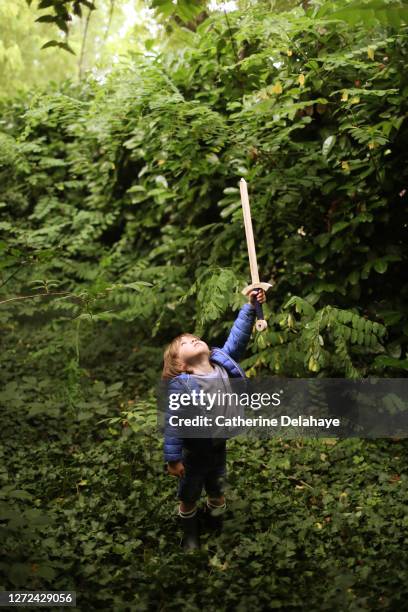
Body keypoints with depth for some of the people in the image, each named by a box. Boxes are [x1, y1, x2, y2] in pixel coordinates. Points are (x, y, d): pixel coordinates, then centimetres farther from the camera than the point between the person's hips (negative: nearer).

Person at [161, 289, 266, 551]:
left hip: (219, 447, 4)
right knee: (189, 498, 19)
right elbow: (173, 423, -23)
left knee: (217, 492, 25)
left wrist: (250, 308, -23)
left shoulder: (223, 364, -13)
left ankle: (216, 526, 53)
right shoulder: (180, 385, -28)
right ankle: (190, 534, 47)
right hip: (193, 452, -4)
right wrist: (173, 458, -20)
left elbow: (237, 337, -14)